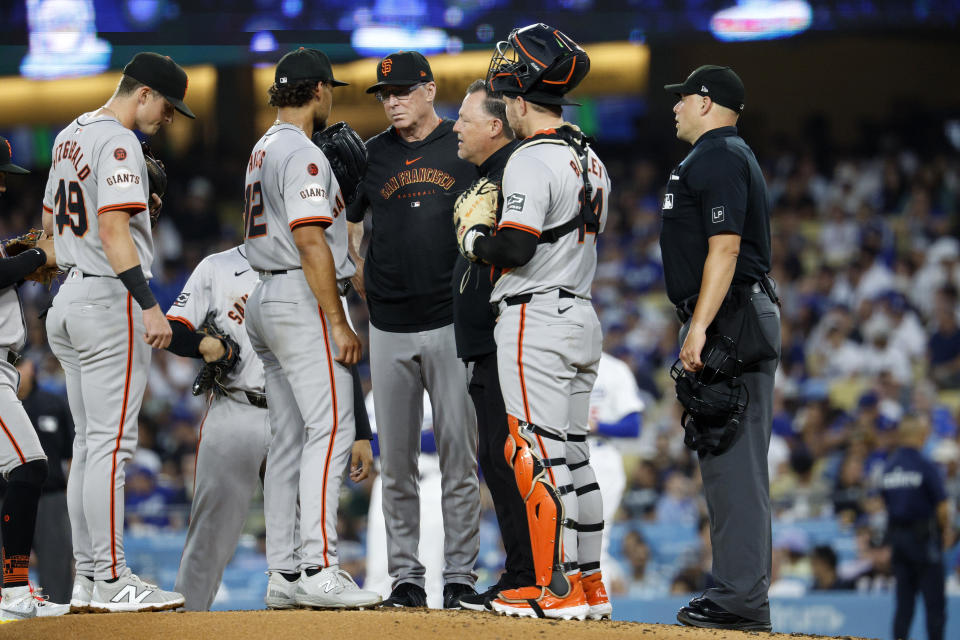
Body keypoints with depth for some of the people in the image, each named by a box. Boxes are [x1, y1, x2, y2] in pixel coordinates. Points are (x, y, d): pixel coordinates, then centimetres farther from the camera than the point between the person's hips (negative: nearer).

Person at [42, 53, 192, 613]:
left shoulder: (71, 135, 16)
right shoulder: (119, 142, -13)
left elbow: (51, 219, 26)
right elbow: (112, 231, -23)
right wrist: (149, 307, -27)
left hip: (70, 298, 10)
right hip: (111, 300, -10)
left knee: (91, 444, 11)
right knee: (110, 443, -9)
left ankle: (88, 578, 12)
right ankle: (111, 581, -10)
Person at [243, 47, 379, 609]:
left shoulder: (264, 150, 18)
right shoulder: (303, 154, -13)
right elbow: (311, 243, -20)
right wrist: (338, 324, -20)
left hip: (265, 299, 10)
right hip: (305, 301, -10)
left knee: (290, 438, 10)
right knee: (331, 429, -13)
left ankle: (283, 571, 9)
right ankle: (320, 570, -21)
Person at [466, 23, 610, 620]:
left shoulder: (532, 160, -15)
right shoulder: (592, 161, 14)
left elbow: (515, 249, -22)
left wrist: (473, 239, -3)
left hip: (535, 319, -9)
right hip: (583, 316, 9)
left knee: (538, 455, -7)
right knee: (572, 452, 13)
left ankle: (556, 588, -8)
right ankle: (590, 586, 15)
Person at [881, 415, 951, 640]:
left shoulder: (888, 467, 5)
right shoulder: (925, 466, -14)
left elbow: (886, 502, 11)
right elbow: (942, 506, -14)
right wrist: (947, 531, 3)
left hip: (896, 535, 6)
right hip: (924, 536, -6)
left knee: (904, 601, 9)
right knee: (934, 600, 0)